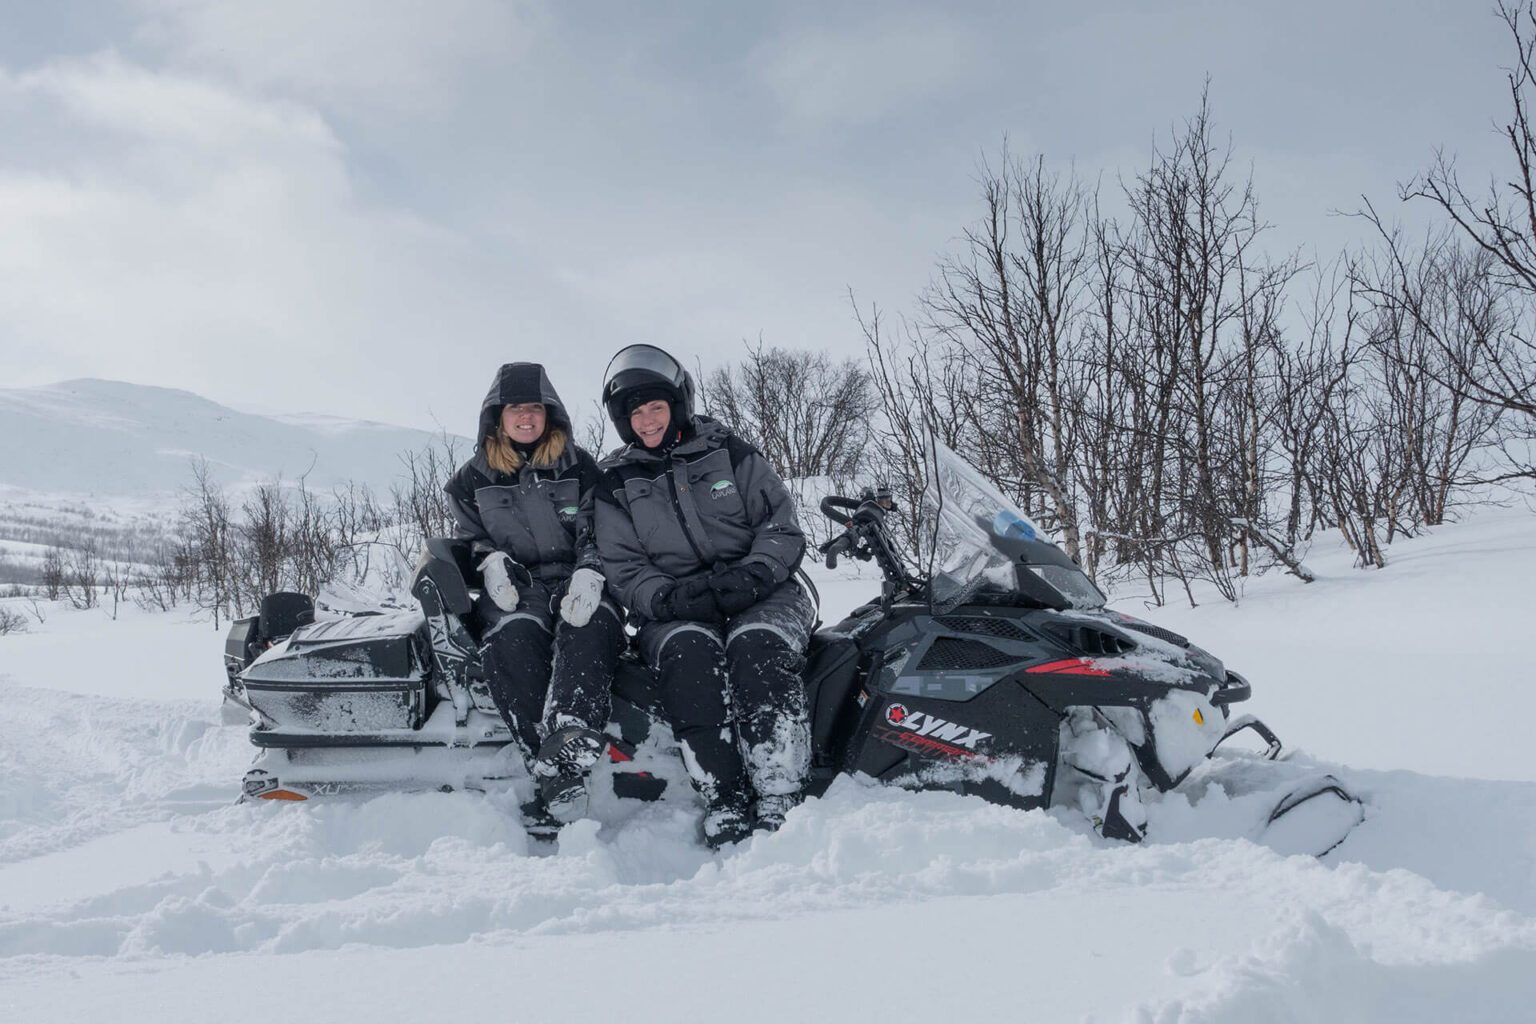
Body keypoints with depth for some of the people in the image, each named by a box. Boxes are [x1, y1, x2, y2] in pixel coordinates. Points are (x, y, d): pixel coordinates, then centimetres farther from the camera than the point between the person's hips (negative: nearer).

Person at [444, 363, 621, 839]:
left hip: (576, 582, 0)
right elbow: (470, 536, 18)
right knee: (513, 638, -36)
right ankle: (553, 774, -42)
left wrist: (588, 574, -12)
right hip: (515, 588, 0)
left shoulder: (579, 467, 13)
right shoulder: (473, 479, 15)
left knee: (589, 625, -37)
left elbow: (596, 532, 8)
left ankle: (569, 744, -55)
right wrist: (491, 561, -5)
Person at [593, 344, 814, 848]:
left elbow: (783, 526, 6)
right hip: (675, 611, 1)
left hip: (759, 597, 0)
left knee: (757, 646, -34)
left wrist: (753, 574, -15)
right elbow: (623, 569, 5)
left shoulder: (729, 453, 10)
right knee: (690, 651, -34)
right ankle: (724, 805, -37)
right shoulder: (616, 484, 12)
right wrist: (668, 598, -16)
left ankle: (779, 802, -38)